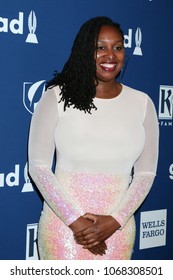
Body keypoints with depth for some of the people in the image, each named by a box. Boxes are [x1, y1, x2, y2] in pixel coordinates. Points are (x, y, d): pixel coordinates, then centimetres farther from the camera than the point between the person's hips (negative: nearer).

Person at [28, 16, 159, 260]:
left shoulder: (142, 103, 1)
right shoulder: (57, 96, -5)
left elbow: (145, 173, 3)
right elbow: (38, 166, -6)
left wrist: (115, 220, -8)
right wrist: (74, 219, -12)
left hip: (117, 228, 2)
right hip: (64, 224, -2)